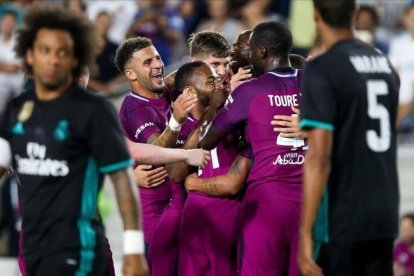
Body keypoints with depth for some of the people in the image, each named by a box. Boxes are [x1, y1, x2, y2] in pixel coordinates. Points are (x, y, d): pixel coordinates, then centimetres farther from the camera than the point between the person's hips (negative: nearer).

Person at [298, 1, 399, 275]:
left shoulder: (322, 70, -12)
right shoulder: (385, 64, 10)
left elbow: (319, 157, -18)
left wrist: (306, 233, -18)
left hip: (341, 221, -7)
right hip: (385, 218, 7)